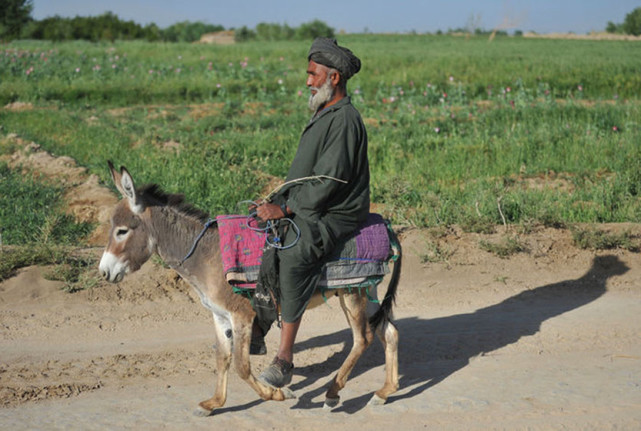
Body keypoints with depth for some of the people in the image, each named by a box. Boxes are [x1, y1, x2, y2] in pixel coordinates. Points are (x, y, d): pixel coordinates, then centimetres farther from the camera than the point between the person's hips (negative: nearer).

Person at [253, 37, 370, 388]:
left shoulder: (344, 120, -15)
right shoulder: (323, 114, 18)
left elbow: (329, 180, -22)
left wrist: (285, 207, -21)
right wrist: (278, 200, 11)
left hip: (334, 215, -11)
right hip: (304, 209, 11)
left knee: (293, 256, -35)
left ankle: (284, 358, -35)